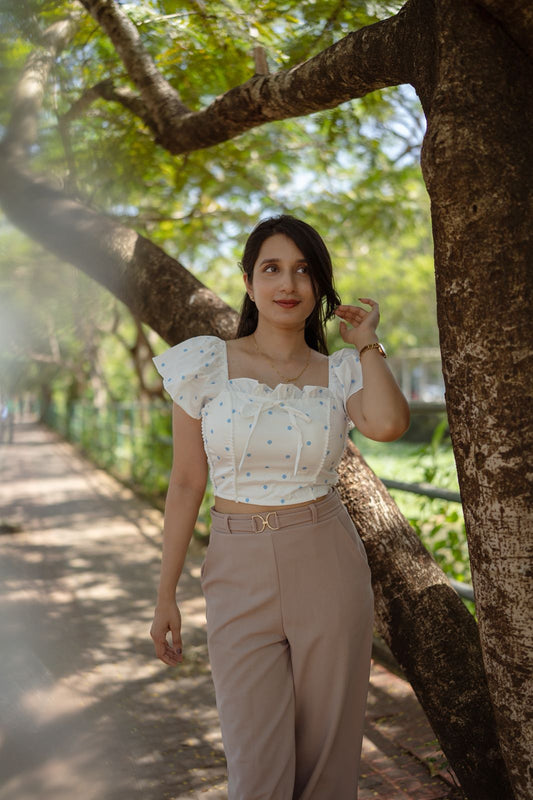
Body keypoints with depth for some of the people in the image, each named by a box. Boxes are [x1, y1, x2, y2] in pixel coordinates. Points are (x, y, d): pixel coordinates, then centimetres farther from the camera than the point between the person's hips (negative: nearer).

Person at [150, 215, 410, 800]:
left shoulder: (341, 373, 1)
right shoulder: (207, 364, -1)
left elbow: (388, 425, -22)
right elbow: (186, 484, 1)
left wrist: (366, 343, -8)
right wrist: (166, 595, 2)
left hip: (328, 570, 1)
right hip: (239, 575, -1)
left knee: (326, 751, 12)